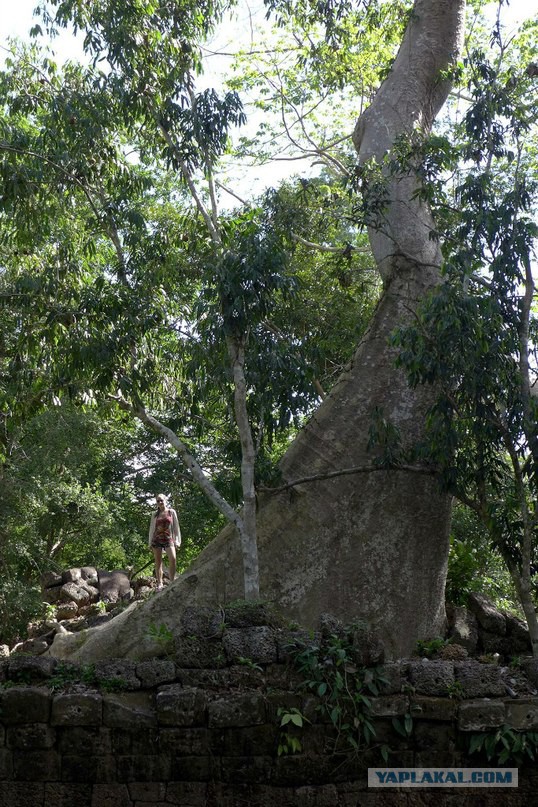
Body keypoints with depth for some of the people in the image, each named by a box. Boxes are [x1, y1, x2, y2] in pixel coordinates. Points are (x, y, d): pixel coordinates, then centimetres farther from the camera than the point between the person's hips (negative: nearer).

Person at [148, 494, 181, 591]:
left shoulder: (171, 512, 7)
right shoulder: (155, 514, 10)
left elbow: (176, 526, 7)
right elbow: (152, 528, 13)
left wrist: (177, 540, 2)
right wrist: (150, 542, 9)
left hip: (168, 539, -2)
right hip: (157, 539, 2)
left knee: (173, 559, -18)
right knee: (158, 562, 0)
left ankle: (172, 582, -11)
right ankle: (159, 584, 2)